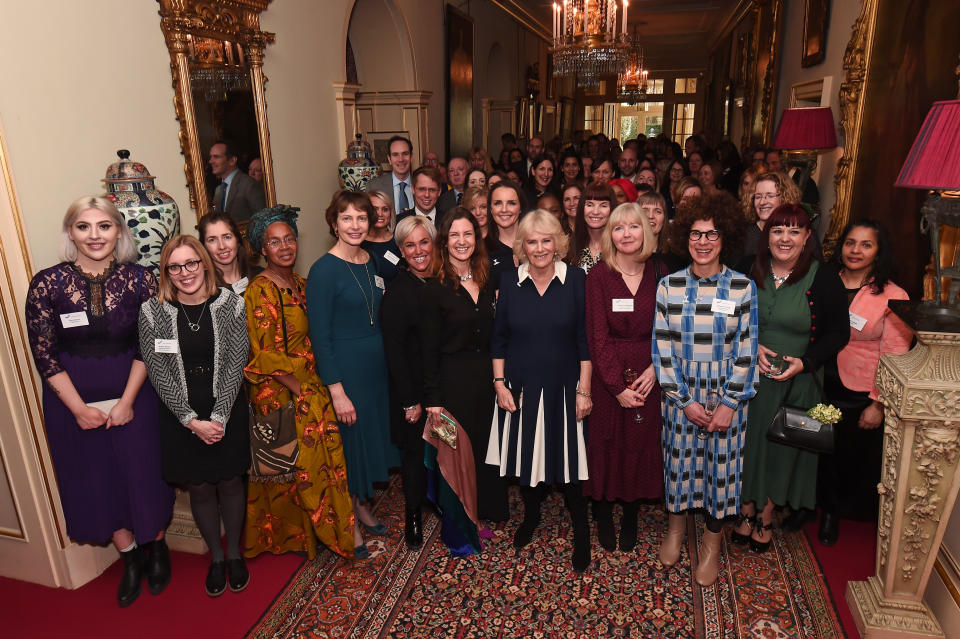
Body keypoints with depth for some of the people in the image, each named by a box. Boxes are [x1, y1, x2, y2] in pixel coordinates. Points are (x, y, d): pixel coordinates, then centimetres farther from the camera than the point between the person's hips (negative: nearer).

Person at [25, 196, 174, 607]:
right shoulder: (47, 284, -9)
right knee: (96, 482, 13)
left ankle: (156, 548, 34)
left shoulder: (140, 280, -8)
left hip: (133, 397, -1)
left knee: (144, 476, 8)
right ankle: (130, 557, 34)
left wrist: (127, 401, -10)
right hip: (73, 403, 1)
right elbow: (44, 354, -6)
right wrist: (79, 408, -9)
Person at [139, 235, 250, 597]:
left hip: (228, 411, 0)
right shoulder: (153, 312, -7)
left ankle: (234, 552, 33)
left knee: (231, 483, 11)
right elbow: (159, 374, -8)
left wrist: (219, 417, -14)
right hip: (181, 416, 0)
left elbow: (235, 365, -9)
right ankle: (215, 556, 33)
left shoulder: (230, 304, -8)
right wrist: (192, 420, -13)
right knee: (200, 488, 11)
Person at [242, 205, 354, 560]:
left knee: (322, 458, 12)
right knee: (294, 467, 3)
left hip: (310, 387, 7)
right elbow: (263, 355, -17)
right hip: (279, 394, -7)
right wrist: (299, 388, -14)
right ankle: (288, 534, 22)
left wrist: (314, 382, 7)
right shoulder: (257, 292, -15)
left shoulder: (300, 285, 8)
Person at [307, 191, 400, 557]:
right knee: (348, 441, 5)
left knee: (372, 434, 18)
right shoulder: (324, 270, -15)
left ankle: (362, 506, 39)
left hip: (376, 364, 7)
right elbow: (320, 335, -17)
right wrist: (337, 390, -19)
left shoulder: (372, 262, 6)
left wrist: (384, 362, 8)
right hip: (343, 368, -7)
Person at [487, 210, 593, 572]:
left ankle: (581, 532, 25)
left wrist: (584, 390, -6)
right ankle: (531, 516, 39)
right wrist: (499, 384, -2)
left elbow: (585, 340, -4)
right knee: (525, 458, 13)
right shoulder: (510, 283, 0)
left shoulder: (575, 281, -5)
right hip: (520, 390, 2)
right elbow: (498, 339, 5)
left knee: (567, 460, 3)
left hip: (562, 390, -2)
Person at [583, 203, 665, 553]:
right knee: (606, 443, 6)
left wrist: (655, 369, -12)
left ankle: (631, 517, 29)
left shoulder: (659, 273, 2)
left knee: (641, 443, 9)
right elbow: (597, 337, -9)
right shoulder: (598, 275, -6)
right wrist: (618, 387, -12)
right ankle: (603, 514, 28)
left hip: (648, 375, 2)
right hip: (607, 375, -2)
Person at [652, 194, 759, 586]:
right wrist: (685, 400, -10)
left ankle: (712, 544, 31)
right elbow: (661, 348, -4)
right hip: (680, 394, 1)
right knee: (679, 460, 13)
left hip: (726, 395, -1)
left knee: (720, 464, 9)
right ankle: (675, 527, 39)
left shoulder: (743, 287, -6)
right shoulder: (669, 285, -4)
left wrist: (730, 404, -12)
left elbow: (746, 351, -5)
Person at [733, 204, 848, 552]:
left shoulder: (824, 279, -7)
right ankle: (748, 510, 30)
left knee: (782, 446, 10)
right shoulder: (749, 272, -1)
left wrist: (805, 362, -17)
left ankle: (766, 517, 30)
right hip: (749, 376, 2)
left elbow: (838, 333, -4)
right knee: (749, 441, 10)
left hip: (796, 382, -1)